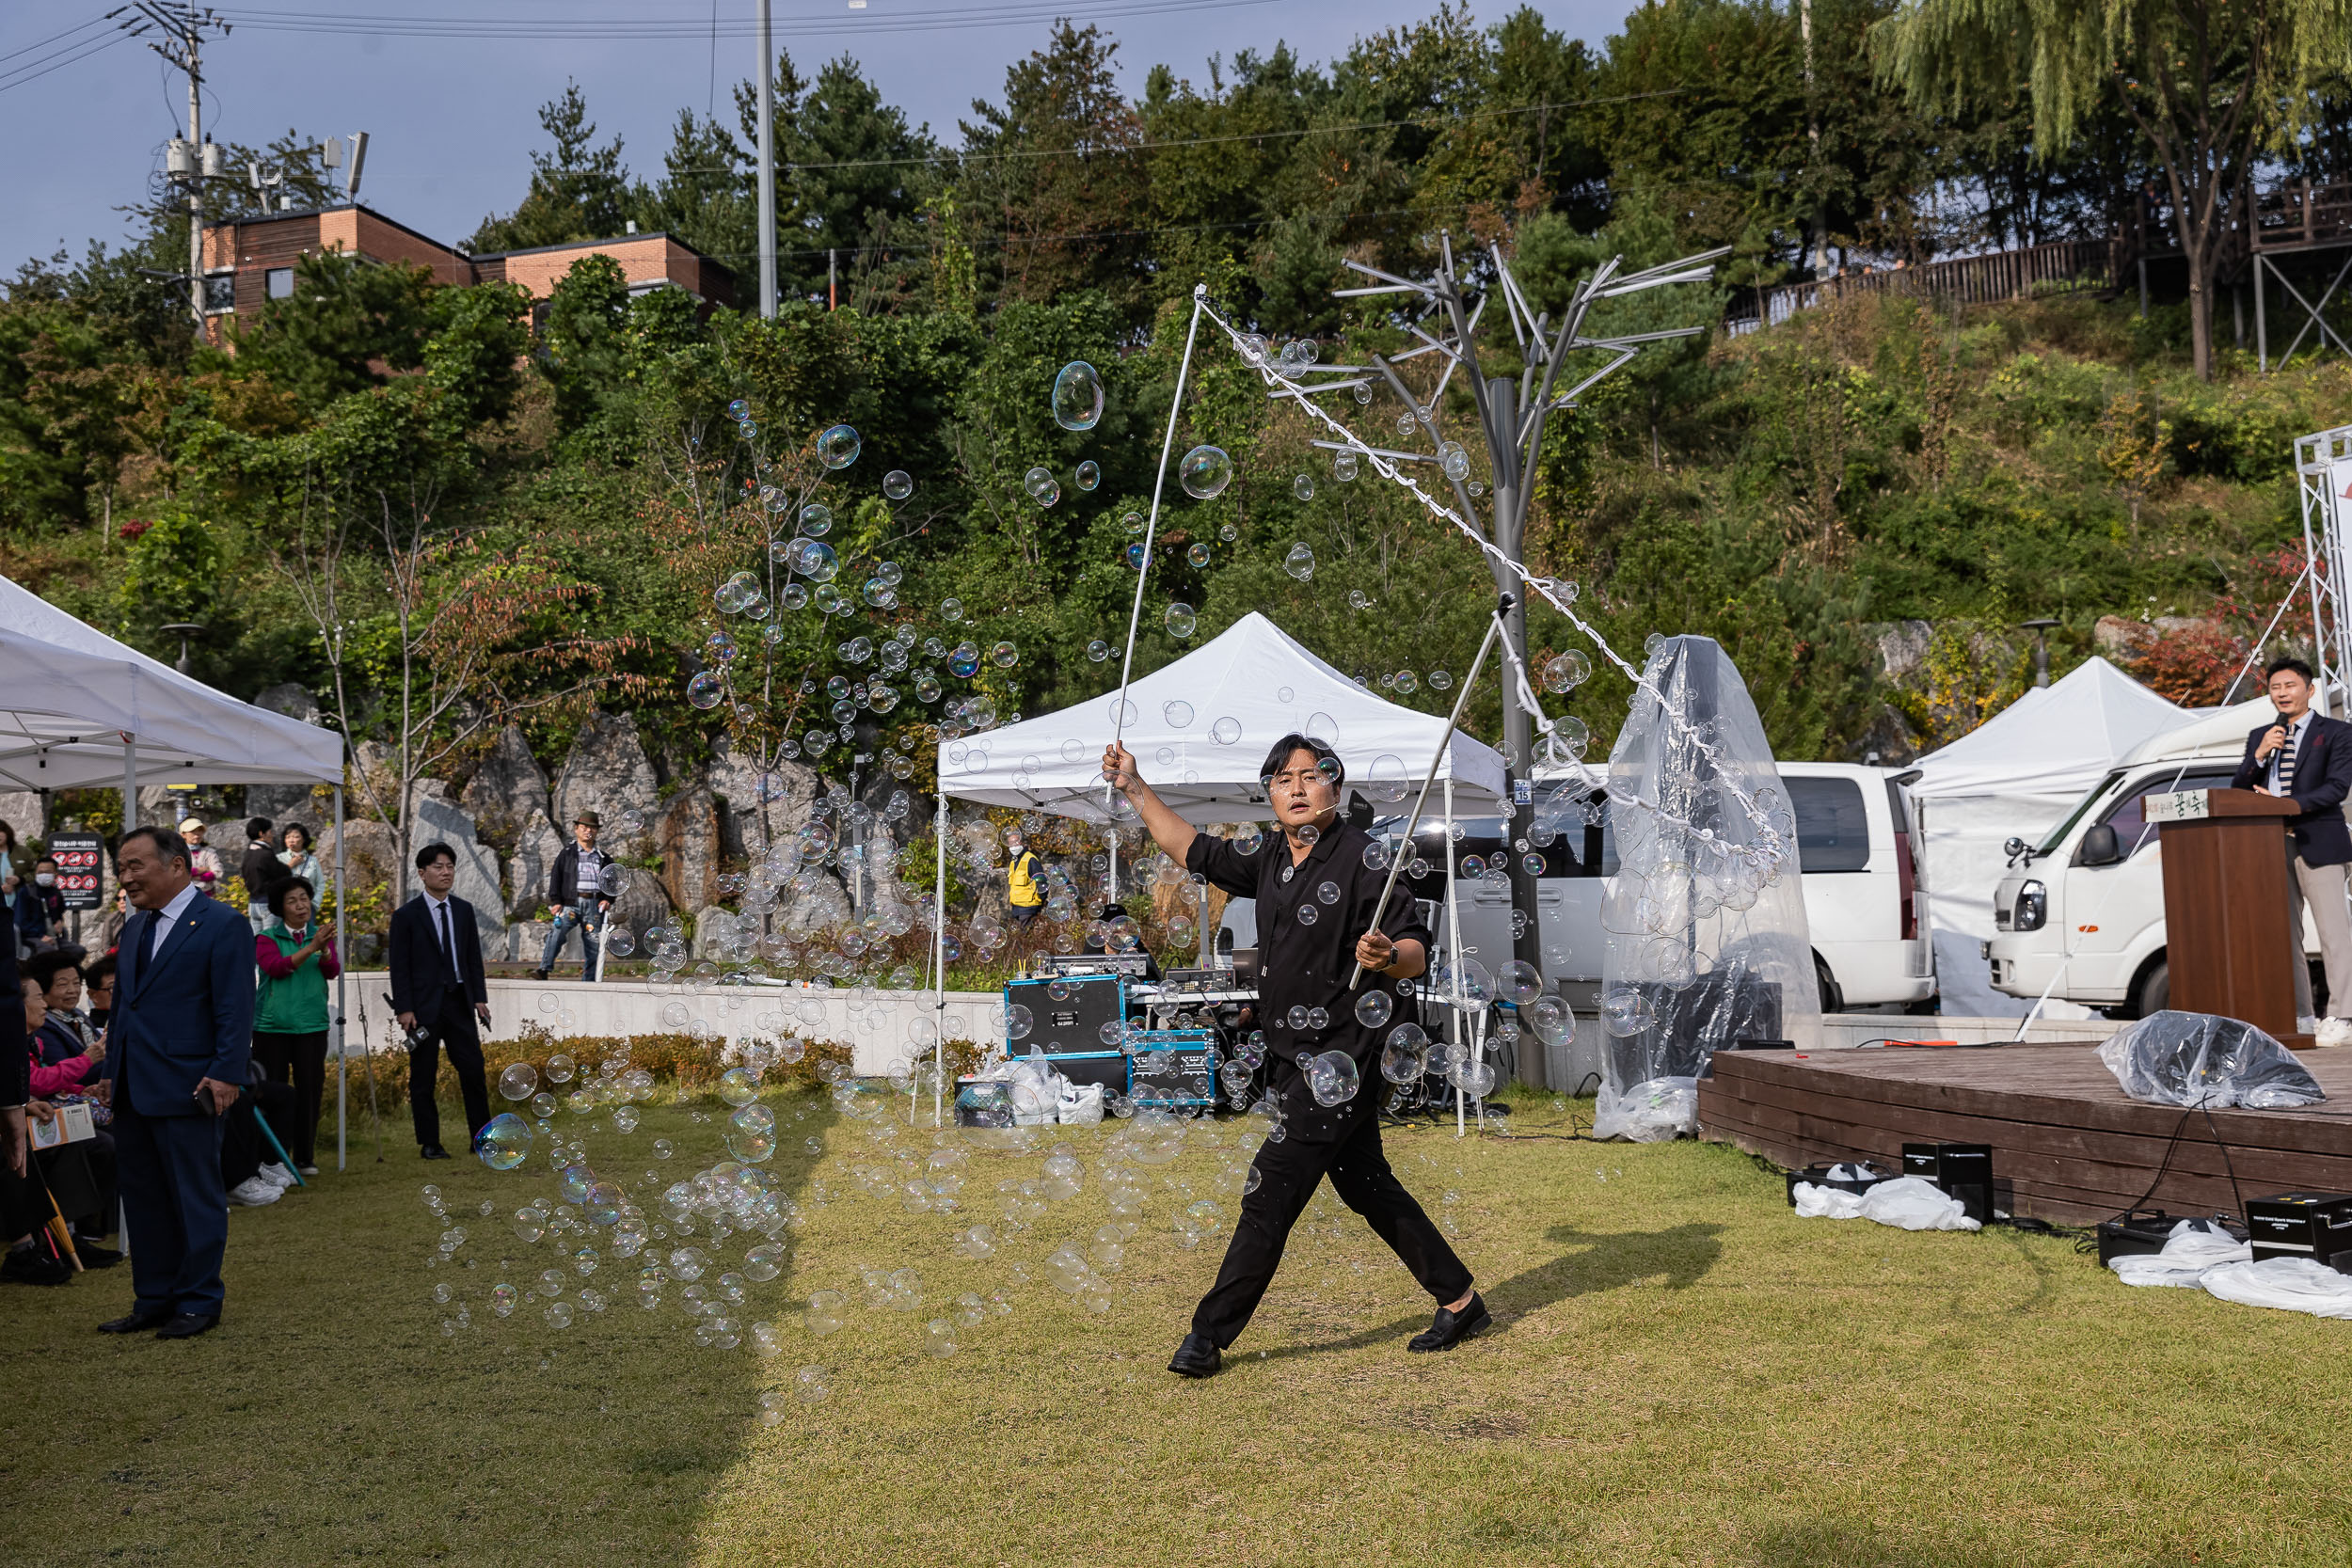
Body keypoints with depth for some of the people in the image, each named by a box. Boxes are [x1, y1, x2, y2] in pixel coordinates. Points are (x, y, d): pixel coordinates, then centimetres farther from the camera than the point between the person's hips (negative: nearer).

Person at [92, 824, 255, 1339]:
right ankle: (153, 1300, 23)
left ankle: (199, 1302, 11)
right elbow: (122, 1005, 22)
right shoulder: (135, 928, 17)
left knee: (196, 1198, 1)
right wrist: (111, 1070, 15)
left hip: (185, 1088, -8)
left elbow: (235, 1008, -13)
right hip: (134, 1091, 8)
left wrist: (226, 1074, -18)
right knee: (143, 1197, 13)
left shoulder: (223, 925, -8)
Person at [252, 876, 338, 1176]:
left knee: (310, 1089, 1)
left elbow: (333, 971, -4)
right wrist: (311, 947, -25)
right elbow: (276, 967, -15)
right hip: (272, 1025, -2)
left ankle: (305, 1157, 10)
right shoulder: (267, 938, 4)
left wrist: (325, 949, -25)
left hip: (311, 1026, 2)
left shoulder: (320, 935, 11)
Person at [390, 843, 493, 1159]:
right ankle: (429, 1144, 11)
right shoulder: (406, 915, -3)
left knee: (473, 1071, 2)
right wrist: (404, 1009, -11)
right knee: (423, 1079, 3)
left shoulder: (464, 910, 10)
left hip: (459, 1003, 4)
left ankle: (481, 1138, 10)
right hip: (424, 1006, -4)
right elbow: (400, 966, -5)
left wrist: (480, 997, 5)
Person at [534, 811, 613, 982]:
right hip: (571, 903, -3)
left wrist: (608, 899, 5)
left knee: (592, 942, 0)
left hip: (595, 905, 3)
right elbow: (555, 877, 5)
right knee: (558, 930, -26)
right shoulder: (566, 854, 11)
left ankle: (589, 981, 6)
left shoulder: (604, 858, 19)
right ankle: (544, 969, -32)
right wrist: (555, 901, -7)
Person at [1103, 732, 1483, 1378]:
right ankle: (1458, 1299, 29)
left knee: (1270, 1194, -7)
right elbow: (1195, 851, 20)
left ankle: (1210, 1334, 0)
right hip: (1296, 1058, 9)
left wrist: (1388, 957, -38)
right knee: (1367, 1186, 16)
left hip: (1339, 1054, -9)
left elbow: (1418, 950, -16)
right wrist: (1135, 789, 16)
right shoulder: (1270, 863, 10)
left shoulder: (1362, 859, -13)